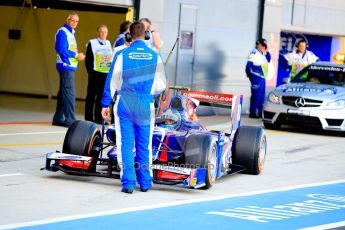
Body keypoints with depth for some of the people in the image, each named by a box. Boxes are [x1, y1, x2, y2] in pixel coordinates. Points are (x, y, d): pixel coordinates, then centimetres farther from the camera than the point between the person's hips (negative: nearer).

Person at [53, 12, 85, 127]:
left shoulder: (70, 33, 18)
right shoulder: (62, 32, -11)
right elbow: (62, 50, -20)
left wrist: (78, 55, 6)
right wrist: (76, 55, -14)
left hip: (70, 66, 10)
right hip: (66, 66, -10)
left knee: (64, 93, 12)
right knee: (69, 93, -12)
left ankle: (58, 118, 17)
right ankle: (70, 119, -13)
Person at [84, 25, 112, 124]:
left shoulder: (108, 44, 13)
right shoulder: (92, 43, 0)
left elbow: (113, 58, 14)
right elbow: (88, 59, -3)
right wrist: (90, 71, -10)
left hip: (107, 74, 4)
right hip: (95, 73, -4)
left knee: (102, 96, 4)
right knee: (91, 96, 2)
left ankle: (99, 117, 11)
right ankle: (89, 118, 7)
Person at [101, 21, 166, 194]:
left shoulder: (122, 55, -4)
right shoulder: (155, 56, 0)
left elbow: (113, 82, -1)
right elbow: (161, 85, 3)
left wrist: (106, 104, 7)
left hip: (124, 103, -1)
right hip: (145, 106, 1)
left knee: (125, 144, 3)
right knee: (144, 145, 11)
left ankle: (128, 182, -1)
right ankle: (145, 182, 16)